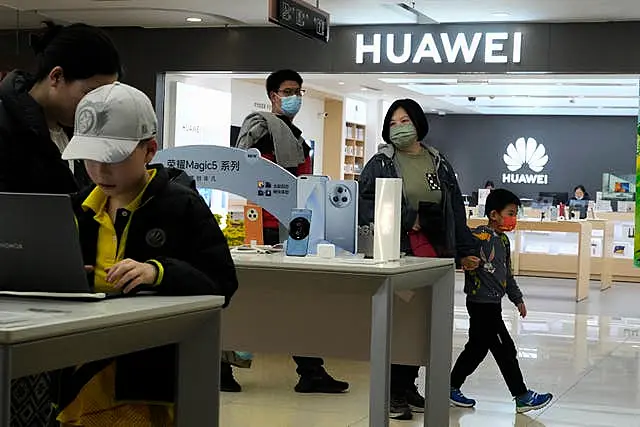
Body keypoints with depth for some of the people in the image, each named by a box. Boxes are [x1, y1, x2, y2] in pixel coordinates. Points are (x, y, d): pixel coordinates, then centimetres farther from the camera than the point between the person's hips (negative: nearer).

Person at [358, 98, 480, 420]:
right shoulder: (380, 164, 1)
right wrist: (408, 220, -14)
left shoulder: (439, 164, 14)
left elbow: (456, 210, 16)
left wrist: (465, 250, 11)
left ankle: (408, 385, 21)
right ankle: (393, 392, 5)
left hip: (434, 255, 4)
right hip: (395, 253, -4)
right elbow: (365, 204, -10)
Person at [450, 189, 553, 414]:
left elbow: (507, 273, 23)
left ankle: (452, 388, 25)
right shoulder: (479, 236, -16)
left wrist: (517, 298, 26)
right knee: (505, 350, -3)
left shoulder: (503, 240, 13)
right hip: (481, 304, -10)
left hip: (492, 303, 10)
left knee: (477, 348, 14)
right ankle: (523, 397, 5)